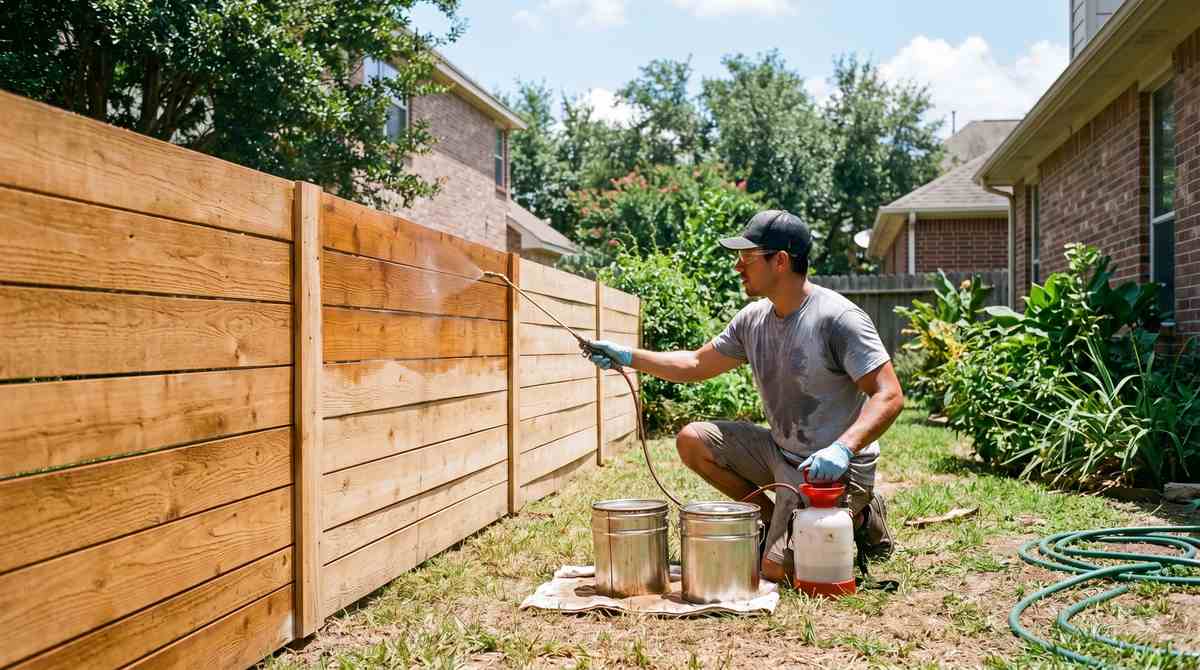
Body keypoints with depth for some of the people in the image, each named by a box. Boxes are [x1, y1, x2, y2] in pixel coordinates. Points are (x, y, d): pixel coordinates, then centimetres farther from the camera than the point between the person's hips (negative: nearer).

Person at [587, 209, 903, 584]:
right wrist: (628, 357, 7)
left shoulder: (838, 318, -20)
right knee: (692, 440, -1)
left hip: (834, 468, -7)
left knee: (775, 568, -16)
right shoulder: (753, 319, 3)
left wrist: (842, 449, -36)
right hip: (780, 452, 7)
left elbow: (890, 396, -23)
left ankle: (860, 518, 11)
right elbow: (697, 365, 13)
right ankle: (776, 521, 11)